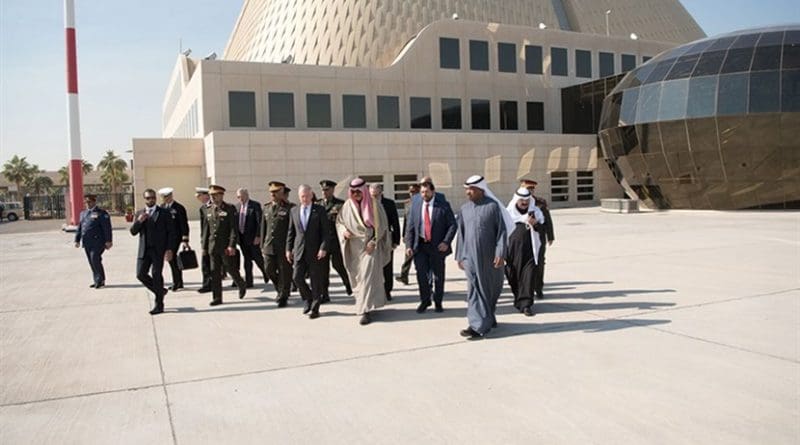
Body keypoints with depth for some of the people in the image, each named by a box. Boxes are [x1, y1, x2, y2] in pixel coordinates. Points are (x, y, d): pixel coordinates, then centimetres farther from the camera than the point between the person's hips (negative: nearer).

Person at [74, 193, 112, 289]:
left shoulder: (101, 213, -3)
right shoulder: (83, 213, 19)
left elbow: (107, 228, -8)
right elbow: (79, 228, 21)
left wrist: (108, 241, -14)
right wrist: (77, 240, 13)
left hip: (97, 242, -7)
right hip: (87, 243, 7)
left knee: (95, 259, -13)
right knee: (92, 262, 8)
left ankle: (100, 280, -1)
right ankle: (96, 281, 15)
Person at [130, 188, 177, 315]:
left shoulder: (164, 213, 2)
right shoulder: (139, 214, 14)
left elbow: (171, 232, -1)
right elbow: (133, 232, 8)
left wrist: (169, 249, -10)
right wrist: (139, 221, -12)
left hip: (159, 250, -4)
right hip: (144, 250, 4)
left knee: (156, 275, -5)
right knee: (140, 274, -2)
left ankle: (159, 305, 4)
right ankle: (160, 291, 22)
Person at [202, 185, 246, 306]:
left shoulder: (230, 209, -6)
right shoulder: (209, 210, 11)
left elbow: (234, 229, -12)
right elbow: (206, 230, 15)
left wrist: (232, 245, -19)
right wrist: (204, 246, 12)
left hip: (226, 247, -5)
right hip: (213, 246, 5)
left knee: (231, 269, 3)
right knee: (214, 272, 5)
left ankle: (242, 286, 29)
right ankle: (217, 298, 10)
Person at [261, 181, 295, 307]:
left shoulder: (290, 208, -7)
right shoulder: (267, 207, 11)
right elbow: (263, 227, 15)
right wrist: (262, 245, 12)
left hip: (284, 246, -5)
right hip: (269, 246, 5)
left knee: (284, 272, 2)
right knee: (269, 270, 6)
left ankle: (283, 297, 15)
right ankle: (281, 289, 31)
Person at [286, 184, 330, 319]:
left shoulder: (319, 210, -2)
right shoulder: (294, 210, 9)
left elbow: (326, 231, -5)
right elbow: (291, 231, 13)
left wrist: (323, 248, -14)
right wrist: (288, 249, 9)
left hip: (315, 251, -3)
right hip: (299, 250, 3)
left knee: (316, 280, 3)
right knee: (297, 277, -4)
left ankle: (315, 308, 16)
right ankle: (308, 300, 22)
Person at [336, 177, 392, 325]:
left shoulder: (374, 205, -5)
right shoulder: (347, 205, 3)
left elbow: (381, 225, -4)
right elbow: (339, 221, 13)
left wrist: (373, 242, -13)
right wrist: (344, 231, -8)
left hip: (370, 246, -4)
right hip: (354, 247, 4)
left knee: (368, 276, -11)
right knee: (356, 277, 10)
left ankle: (366, 310, -10)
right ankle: (365, 304, 28)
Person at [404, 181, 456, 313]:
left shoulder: (443, 205, -4)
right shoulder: (415, 205, 4)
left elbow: (452, 225, -3)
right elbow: (410, 227, 4)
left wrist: (446, 242, -15)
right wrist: (409, 245, -4)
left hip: (437, 246, -1)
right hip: (420, 245, 2)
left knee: (438, 276, 9)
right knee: (421, 275, -1)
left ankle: (438, 302, 25)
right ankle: (424, 301, 18)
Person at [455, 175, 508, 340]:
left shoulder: (493, 206, -6)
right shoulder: (464, 209, 6)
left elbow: (501, 231, -7)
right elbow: (461, 234, 11)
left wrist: (500, 253, -16)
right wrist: (459, 256, 10)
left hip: (490, 257, -2)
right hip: (471, 257, 2)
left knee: (492, 289, 11)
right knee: (476, 289, -4)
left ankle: (488, 319, 32)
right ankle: (480, 325, -1)